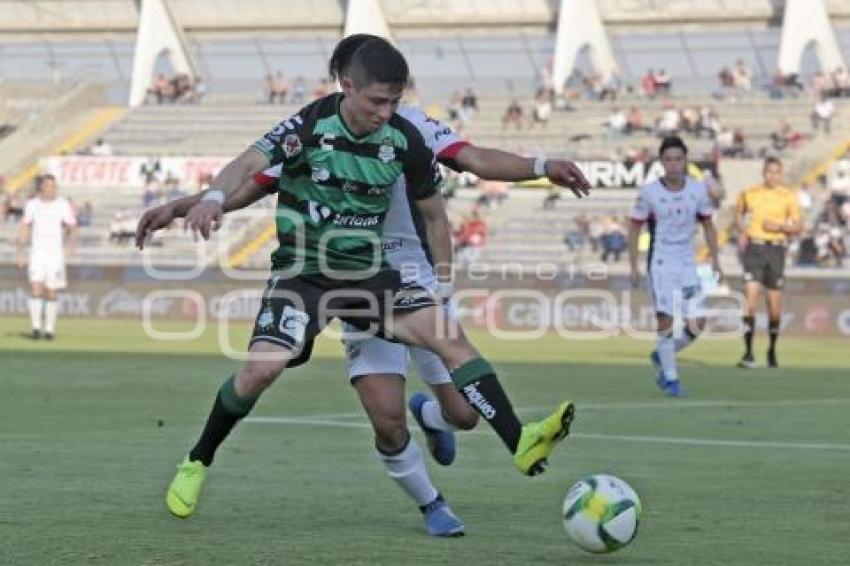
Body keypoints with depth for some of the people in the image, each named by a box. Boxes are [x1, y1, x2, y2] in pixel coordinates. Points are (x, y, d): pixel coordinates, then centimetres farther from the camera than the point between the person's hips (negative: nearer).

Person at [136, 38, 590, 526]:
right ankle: (197, 463, 0)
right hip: (302, 271, -3)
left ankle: (522, 443, -23)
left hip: (368, 272, 3)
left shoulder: (405, 140, -4)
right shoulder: (311, 125, -13)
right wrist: (213, 198, -48)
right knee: (264, 366, -23)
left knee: (449, 334, -18)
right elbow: (251, 164, -27)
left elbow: (433, 213, 10)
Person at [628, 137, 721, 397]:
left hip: (687, 263, 4)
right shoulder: (649, 192, -8)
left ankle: (661, 356, 23)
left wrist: (714, 258, 4)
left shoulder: (698, 189, 1)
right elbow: (634, 228, -1)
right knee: (666, 319, -14)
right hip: (660, 262, -4)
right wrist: (634, 266, -5)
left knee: (697, 324, -1)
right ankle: (670, 377, -2)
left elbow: (708, 225, 12)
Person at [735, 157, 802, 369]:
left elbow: (798, 227, 4)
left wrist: (780, 226, -13)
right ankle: (748, 353, -14)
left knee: (775, 305, 5)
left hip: (776, 249, 0)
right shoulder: (749, 194, 5)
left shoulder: (788, 197, 1)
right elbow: (739, 214, 23)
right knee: (751, 296, -14)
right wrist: (741, 232, 5)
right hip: (753, 248, 0)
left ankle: (772, 350, 26)